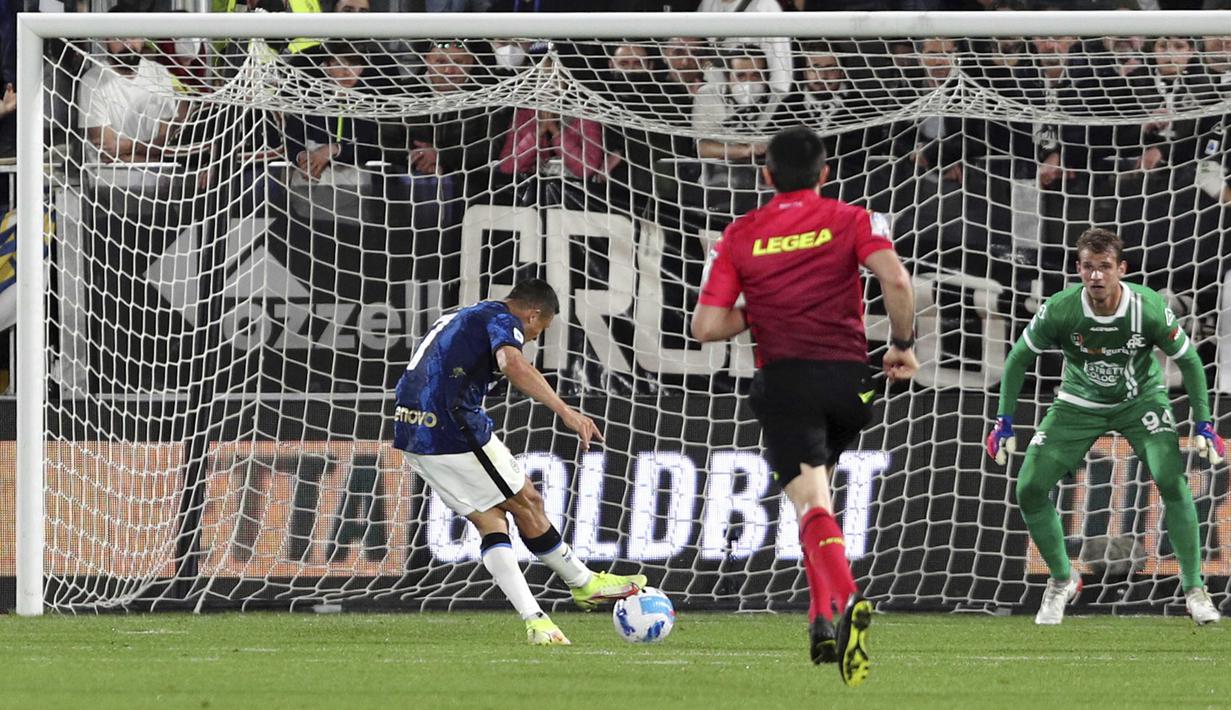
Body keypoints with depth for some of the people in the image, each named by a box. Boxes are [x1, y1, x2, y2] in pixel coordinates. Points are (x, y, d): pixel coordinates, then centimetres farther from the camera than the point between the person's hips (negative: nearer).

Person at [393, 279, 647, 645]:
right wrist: (566, 412, -35)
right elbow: (512, 363, -27)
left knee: (489, 520, 9)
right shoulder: (502, 320, -4)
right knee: (526, 503, 8)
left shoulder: (460, 318, 25)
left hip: (413, 435, 9)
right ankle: (585, 584, 21)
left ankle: (535, 621, 2)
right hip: (456, 431, -9)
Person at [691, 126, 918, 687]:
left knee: (812, 505, -13)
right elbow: (896, 283, -13)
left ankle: (846, 600, -39)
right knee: (815, 488, 25)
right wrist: (903, 344, 1)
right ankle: (822, 614, 20)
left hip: (783, 380, -2)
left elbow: (706, 327, 0)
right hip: (848, 376, 2)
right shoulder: (853, 221, 4)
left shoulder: (739, 236, 6)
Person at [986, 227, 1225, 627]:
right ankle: (1062, 582, 15)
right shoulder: (1060, 311, -25)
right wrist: (1004, 424, -8)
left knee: (1171, 480, -25)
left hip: (1141, 398, -2)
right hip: (1080, 403, 2)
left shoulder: (1148, 309, -26)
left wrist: (1204, 426, -13)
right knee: (1030, 489, -10)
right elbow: (1018, 359, -7)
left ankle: (1194, 589, -10)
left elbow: (1188, 361, -9)